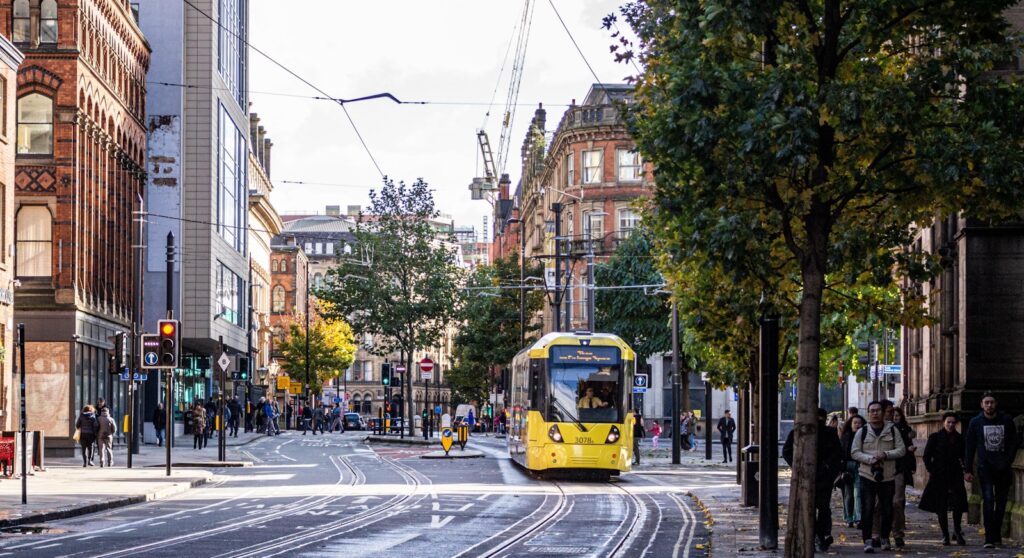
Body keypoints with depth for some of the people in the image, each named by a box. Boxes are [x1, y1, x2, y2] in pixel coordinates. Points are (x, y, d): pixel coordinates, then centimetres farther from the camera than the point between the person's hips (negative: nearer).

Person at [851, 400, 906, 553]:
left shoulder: (892, 430, 5)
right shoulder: (862, 432, 5)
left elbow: (901, 450, 2)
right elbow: (854, 452, 2)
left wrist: (885, 455, -15)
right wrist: (870, 459, -15)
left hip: (888, 476, 1)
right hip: (867, 476, -1)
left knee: (887, 510, 7)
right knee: (867, 510, -7)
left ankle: (884, 538, 23)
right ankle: (868, 541, -5)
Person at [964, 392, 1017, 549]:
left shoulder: (1006, 421, 4)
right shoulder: (975, 422, 3)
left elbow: (1013, 443, 10)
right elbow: (969, 447, 6)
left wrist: (1007, 461, -3)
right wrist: (967, 470, 1)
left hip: (1003, 468, 2)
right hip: (985, 467, -2)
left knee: (1001, 501, 8)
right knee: (988, 500, -15)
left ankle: (996, 535, 21)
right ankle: (989, 538, -17)